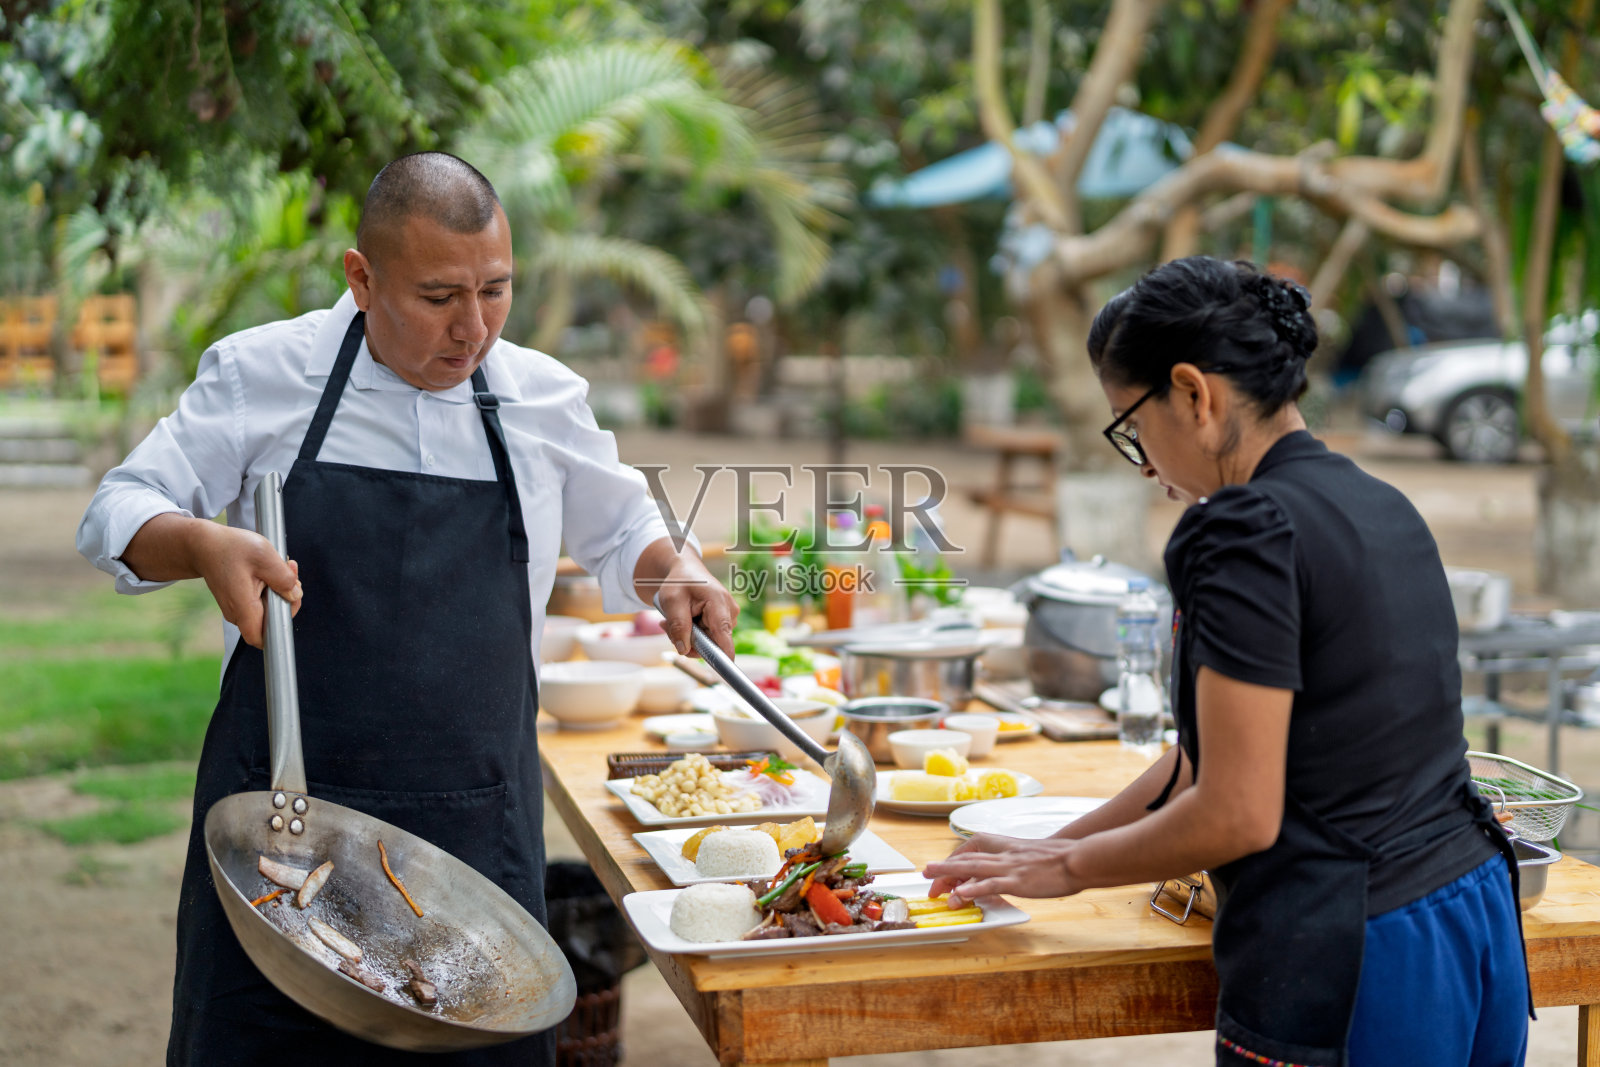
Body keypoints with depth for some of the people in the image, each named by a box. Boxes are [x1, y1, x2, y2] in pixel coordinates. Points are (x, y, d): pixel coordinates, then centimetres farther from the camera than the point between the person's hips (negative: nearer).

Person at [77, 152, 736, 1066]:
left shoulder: (546, 400, 7)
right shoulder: (263, 374, 0)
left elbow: (621, 529, 22)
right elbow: (120, 515, 4)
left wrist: (677, 570, 0)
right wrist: (203, 544, -17)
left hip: (475, 833, 2)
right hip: (281, 818, -1)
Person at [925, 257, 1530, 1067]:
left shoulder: (1249, 530, -17)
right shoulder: (1382, 508, 11)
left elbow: (1238, 814, -17)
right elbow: (1228, 749, 17)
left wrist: (1069, 866, -1)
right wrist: (1057, 846, 18)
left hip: (1349, 968, -9)